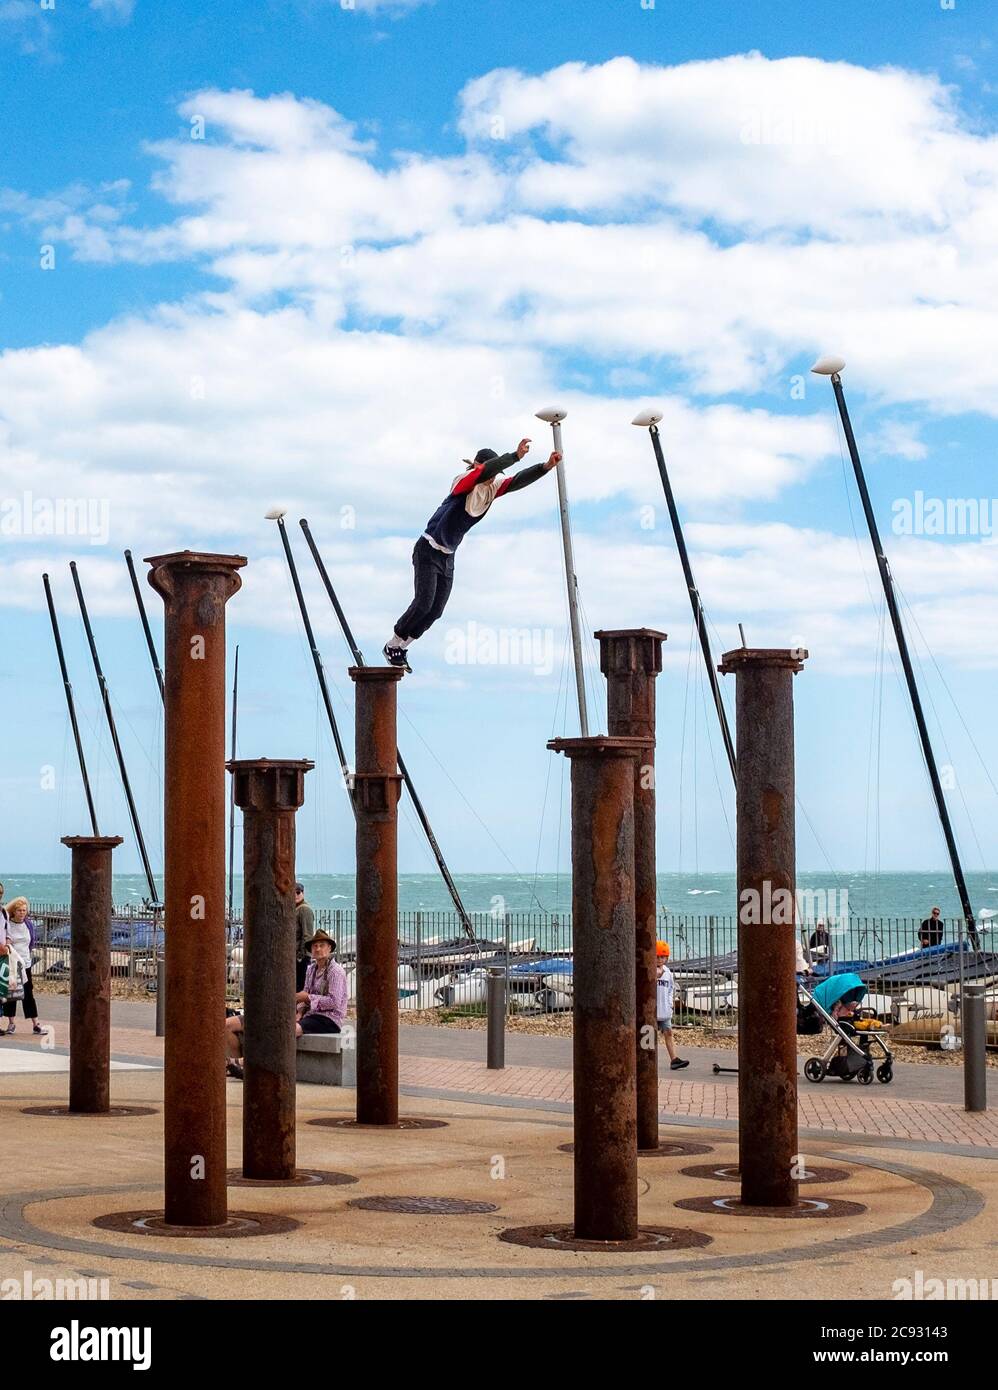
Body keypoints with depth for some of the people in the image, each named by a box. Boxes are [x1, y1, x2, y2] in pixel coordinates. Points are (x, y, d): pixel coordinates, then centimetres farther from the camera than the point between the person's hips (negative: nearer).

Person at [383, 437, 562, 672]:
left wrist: (546, 467, -20)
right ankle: (392, 646, 4)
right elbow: (486, 470, -37)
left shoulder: (491, 488, 2)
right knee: (423, 603, -14)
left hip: (448, 557, 7)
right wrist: (516, 456, -48)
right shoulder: (463, 481, -18)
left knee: (436, 609, 5)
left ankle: (400, 648, 20)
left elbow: (518, 481, -7)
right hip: (428, 550, -7)